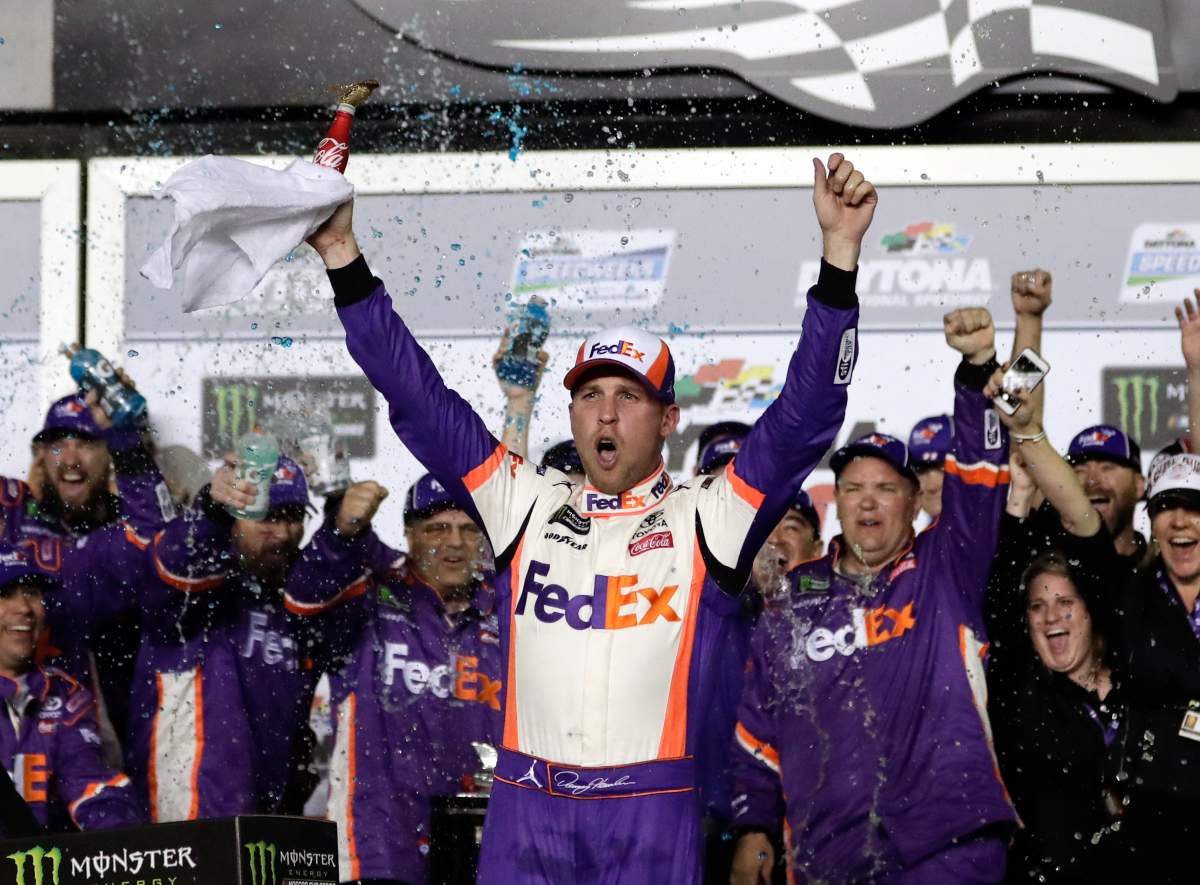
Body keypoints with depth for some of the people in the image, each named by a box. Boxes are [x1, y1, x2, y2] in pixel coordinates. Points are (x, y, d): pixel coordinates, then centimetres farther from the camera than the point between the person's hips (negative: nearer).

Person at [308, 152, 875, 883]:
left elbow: (808, 410, -4)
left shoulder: (707, 520, 5)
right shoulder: (527, 507, 12)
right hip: (525, 815, 2)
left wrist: (840, 250, -13)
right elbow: (417, 396, 10)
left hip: (653, 821, -2)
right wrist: (342, 254, 5)